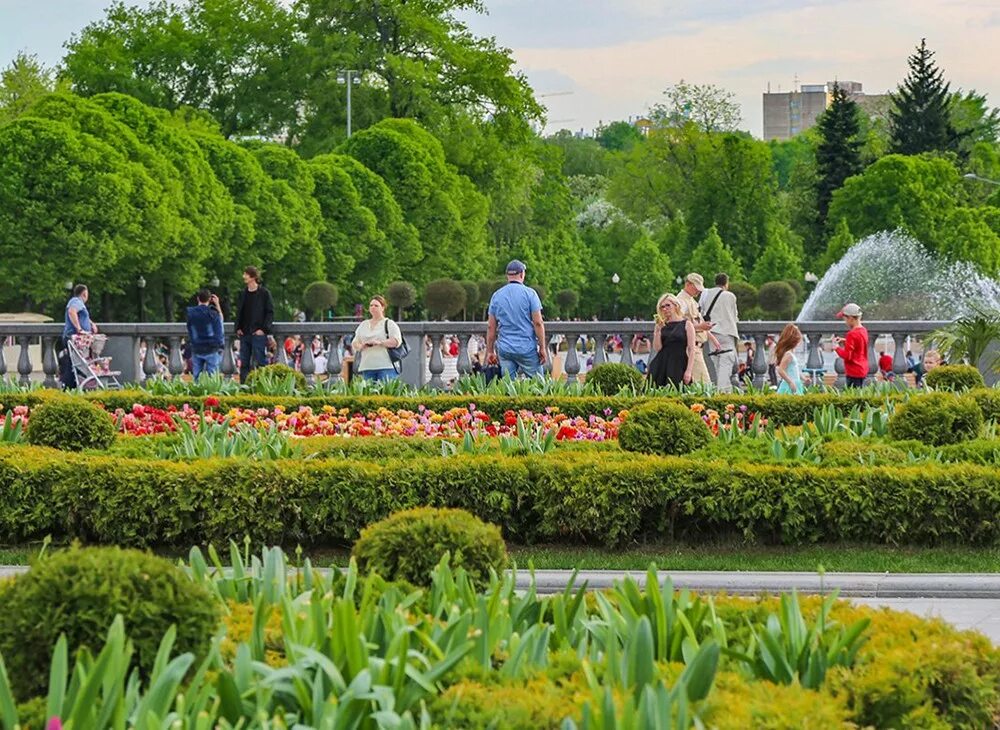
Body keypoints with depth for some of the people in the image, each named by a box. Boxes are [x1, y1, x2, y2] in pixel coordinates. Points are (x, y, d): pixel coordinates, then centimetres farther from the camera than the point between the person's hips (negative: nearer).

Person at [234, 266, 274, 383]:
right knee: (244, 363, 7)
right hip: (244, 334, 6)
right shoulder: (243, 294, 13)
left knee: (260, 362, -7)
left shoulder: (264, 293, -4)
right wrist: (238, 328, 4)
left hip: (258, 334, -6)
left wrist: (264, 329, -13)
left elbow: (270, 313, -4)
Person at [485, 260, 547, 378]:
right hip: (527, 348, -3)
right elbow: (538, 323, -7)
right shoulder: (529, 293, -4)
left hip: (505, 350, 3)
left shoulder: (496, 296, 8)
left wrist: (490, 351, 14)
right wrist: (542, 348, -2)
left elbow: (491, 327, 8)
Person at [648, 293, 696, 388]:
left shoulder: (686, 324, 4)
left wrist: (689, 371, -11)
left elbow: (692, 349, -1)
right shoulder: (661, 325, 13)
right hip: (662, 365, 3)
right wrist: (658, 330, -5)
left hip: (679, 365, -3)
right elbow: (657, 348, 4)